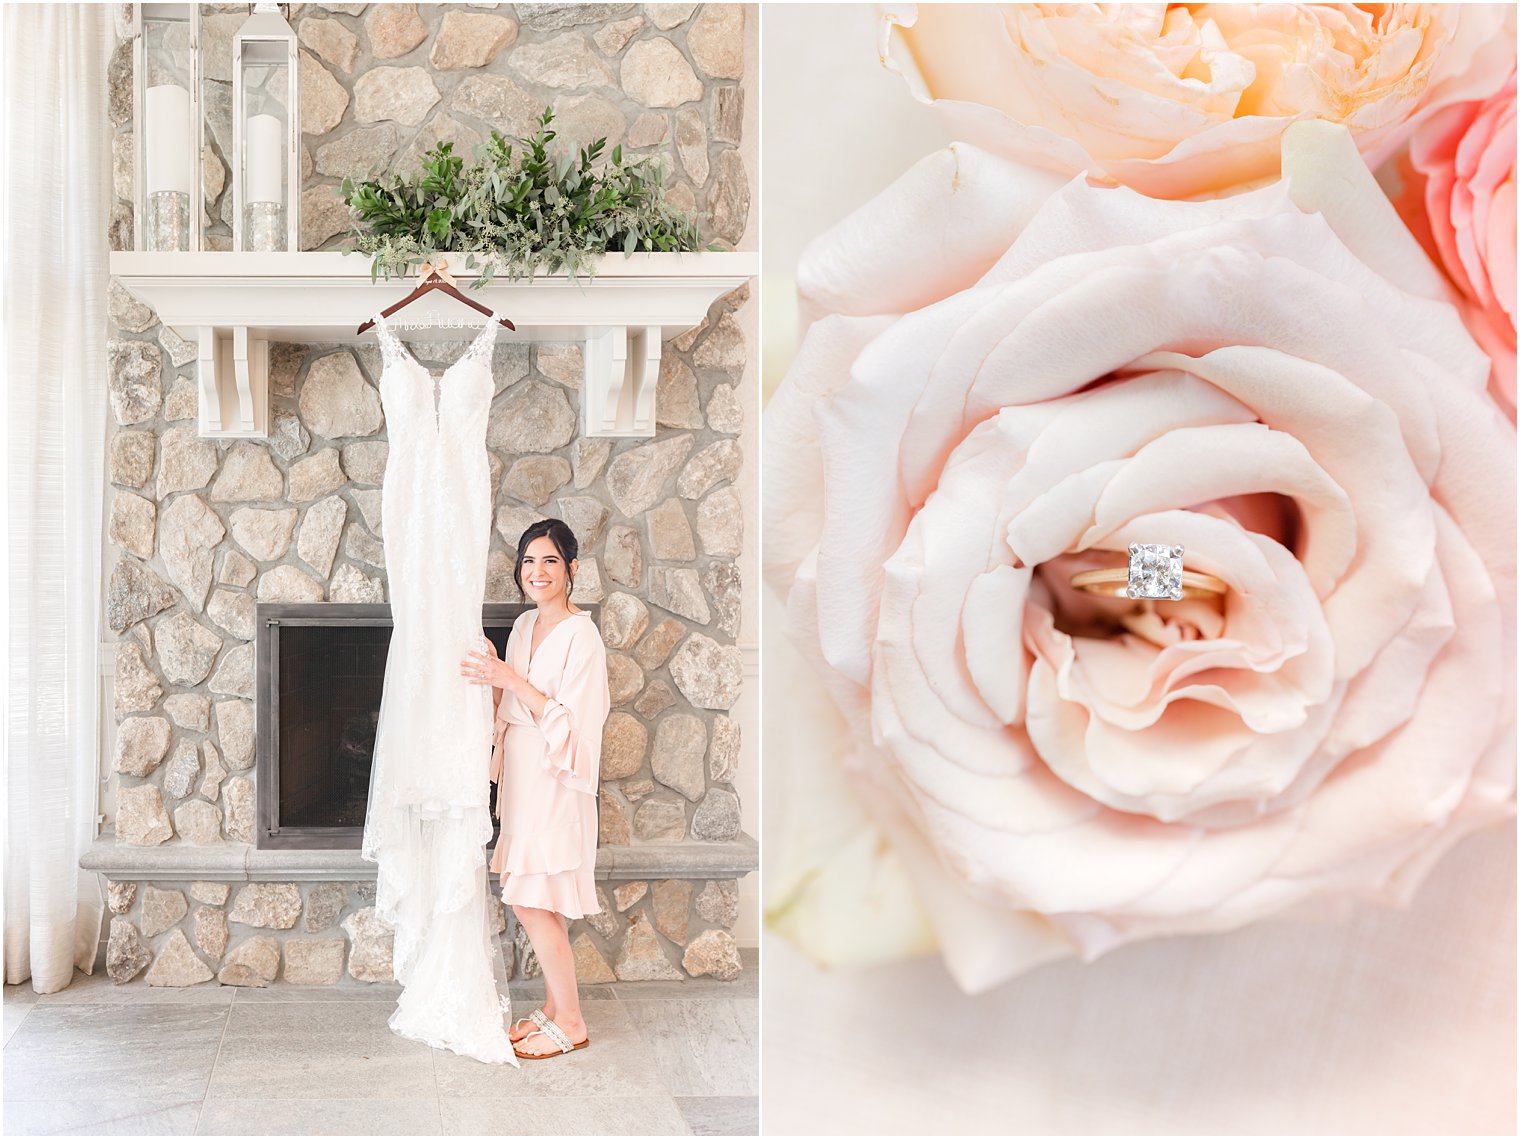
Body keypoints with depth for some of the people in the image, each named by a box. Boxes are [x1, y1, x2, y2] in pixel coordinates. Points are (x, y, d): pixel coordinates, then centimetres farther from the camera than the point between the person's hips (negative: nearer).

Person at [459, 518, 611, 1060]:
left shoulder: (581, 635, -14)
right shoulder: (524, 627, 11)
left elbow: (569, 722, -19)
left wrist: (510, 679, -22)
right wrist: (490, 677, 0)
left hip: (555, 784, -8)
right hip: (523, 780, 8)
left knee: (532, 903, -7)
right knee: (539, 904, 12)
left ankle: (569, 1022, 4)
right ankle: (554, 1009, 22)